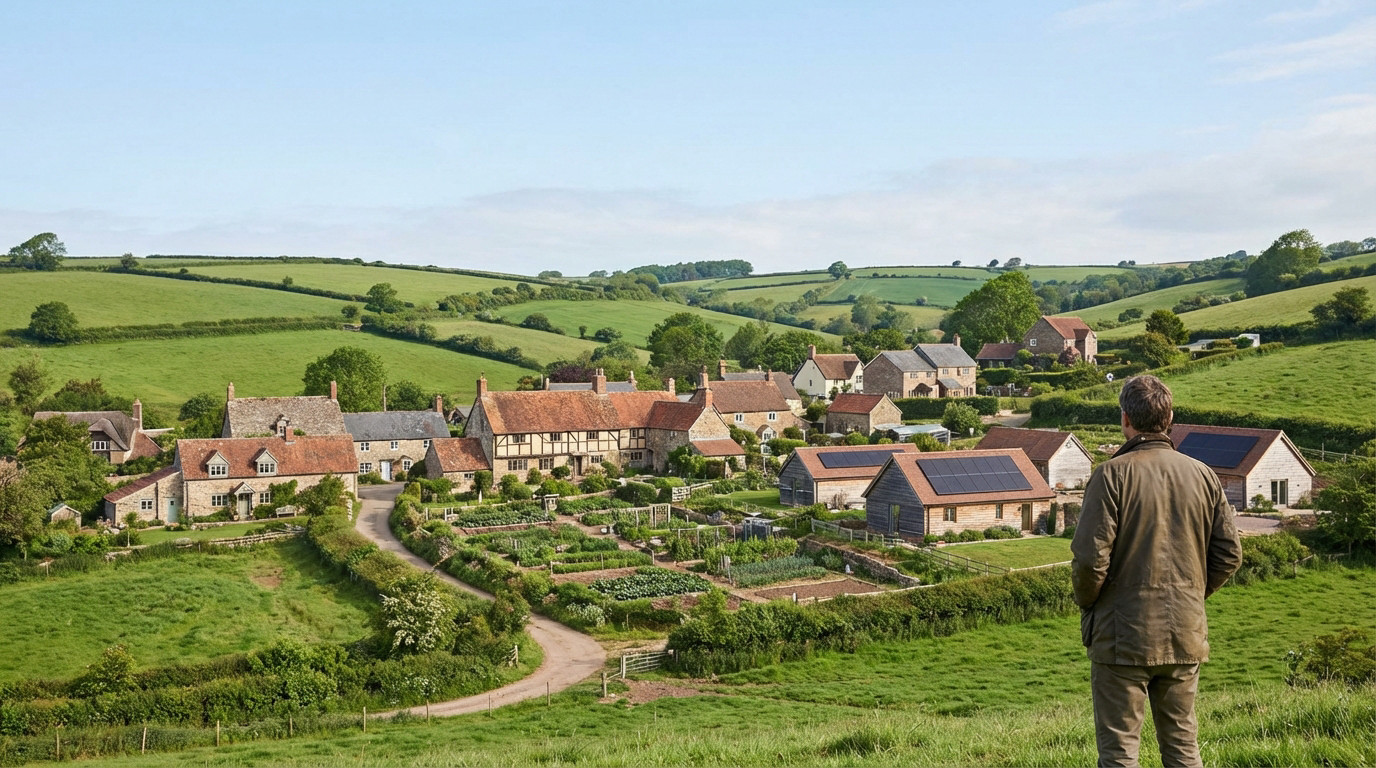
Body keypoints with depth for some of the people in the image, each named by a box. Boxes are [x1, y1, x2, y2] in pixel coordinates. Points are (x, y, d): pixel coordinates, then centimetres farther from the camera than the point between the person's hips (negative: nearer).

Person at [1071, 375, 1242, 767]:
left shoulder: (1112, 474, -12)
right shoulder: (1202, 475, 3)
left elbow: (1090, 558, -17)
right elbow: (1229, 554, 6)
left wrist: (1086, 603, 1)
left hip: (1123, 635, -5)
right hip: (1185, 635, 5)